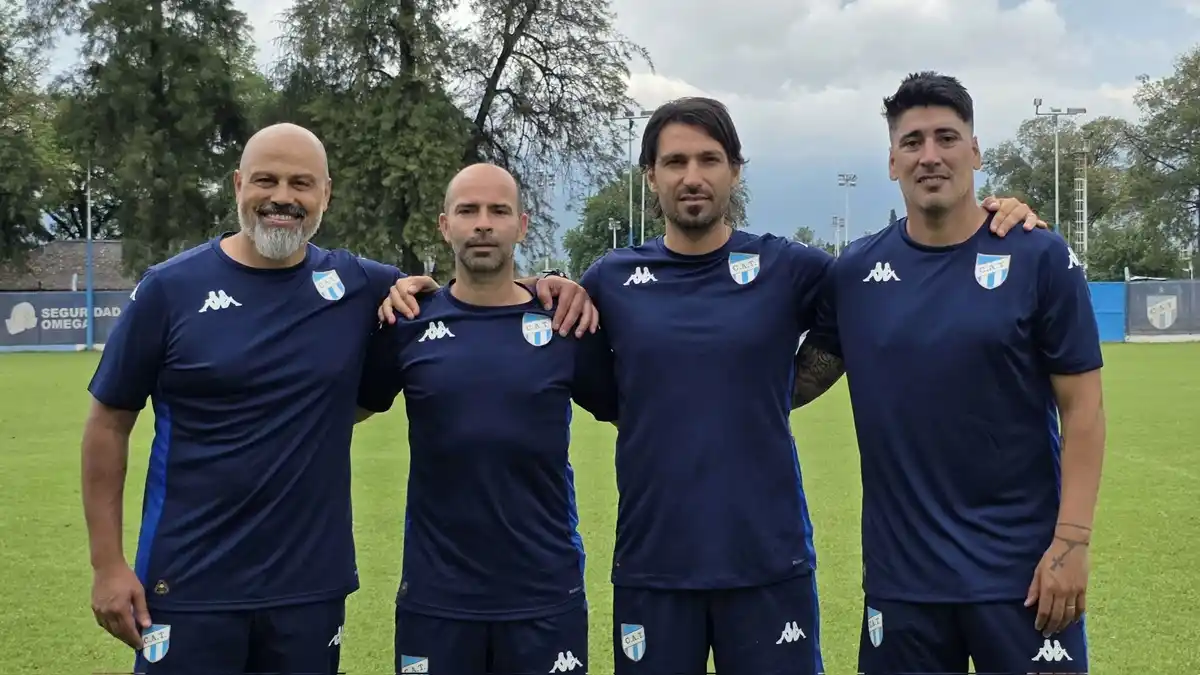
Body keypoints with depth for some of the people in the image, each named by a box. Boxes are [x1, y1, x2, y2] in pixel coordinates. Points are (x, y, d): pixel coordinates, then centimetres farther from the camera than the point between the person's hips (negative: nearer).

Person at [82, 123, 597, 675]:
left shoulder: (359, 286, 0)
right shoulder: (170, 288, -4)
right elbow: (109, 424, 1)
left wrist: (546, 288, -6)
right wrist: (107, 563, -3)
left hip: (312, 585, 2)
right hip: (189, 587, -2)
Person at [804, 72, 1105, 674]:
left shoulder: (1040, 258, -4)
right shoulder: (855, 271, 2)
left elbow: (1082, 408, -5)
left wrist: (1071, 540, -11)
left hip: (1020, 569, -2)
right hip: (900, 574, 2)